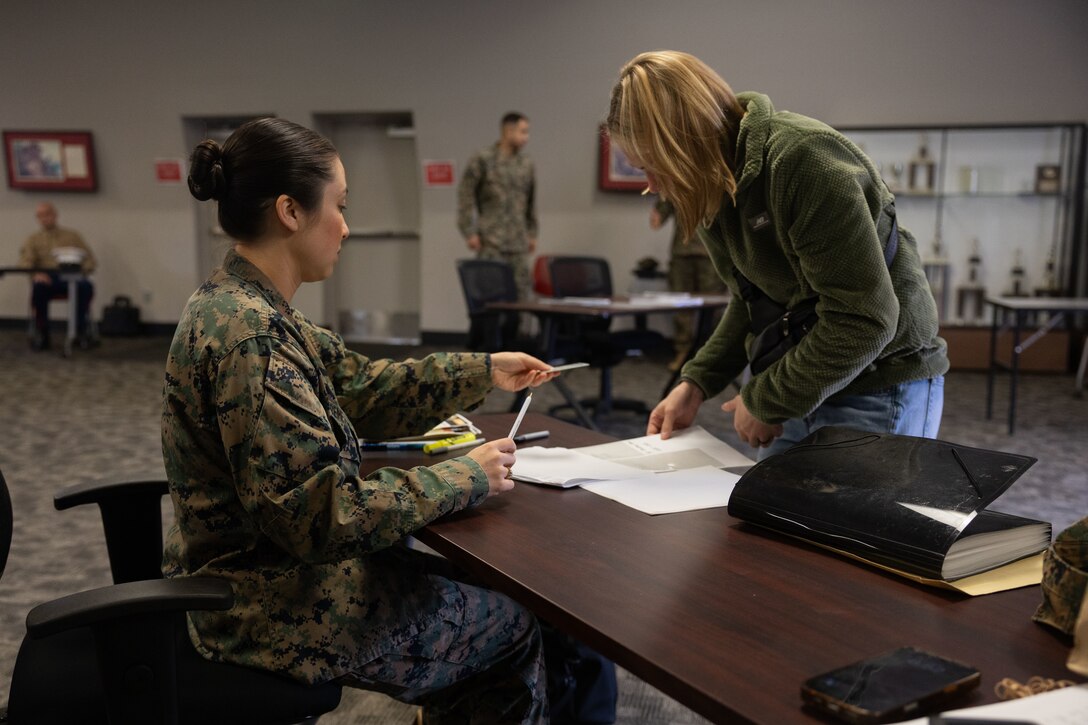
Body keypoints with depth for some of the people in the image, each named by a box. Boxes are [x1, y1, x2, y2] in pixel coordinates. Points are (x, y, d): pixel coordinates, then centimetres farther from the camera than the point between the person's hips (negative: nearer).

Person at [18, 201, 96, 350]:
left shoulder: (72, 236, 24)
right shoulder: (33, 240, 22)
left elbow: (90, 259, 16)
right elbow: (25, 263, 6)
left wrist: (82, 270, -9)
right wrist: (35, 274, -18)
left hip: (71, 277, 0)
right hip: (46, 277, 0)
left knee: (86, 286, -36)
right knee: (39, 287, -38)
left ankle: (80, 329, -20)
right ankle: (41, 334, -21)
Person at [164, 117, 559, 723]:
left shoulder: (248, 308, 2)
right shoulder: (250, 333, -29)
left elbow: (359, 386, 12)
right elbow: (323, 515, -30)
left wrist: (483, 372, 12)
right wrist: (466, 478, -20)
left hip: (266, 572, 9)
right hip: (279, 610, -9)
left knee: (469, 586, 26)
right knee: (514, 626, 10)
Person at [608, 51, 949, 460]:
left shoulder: (804, 158, -23)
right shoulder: (718, 186, 3)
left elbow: (864, 319, -25)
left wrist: (765, 401, -17)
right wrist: (696, 383, 2)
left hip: (880, 390, -7)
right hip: (797, 389, 7)